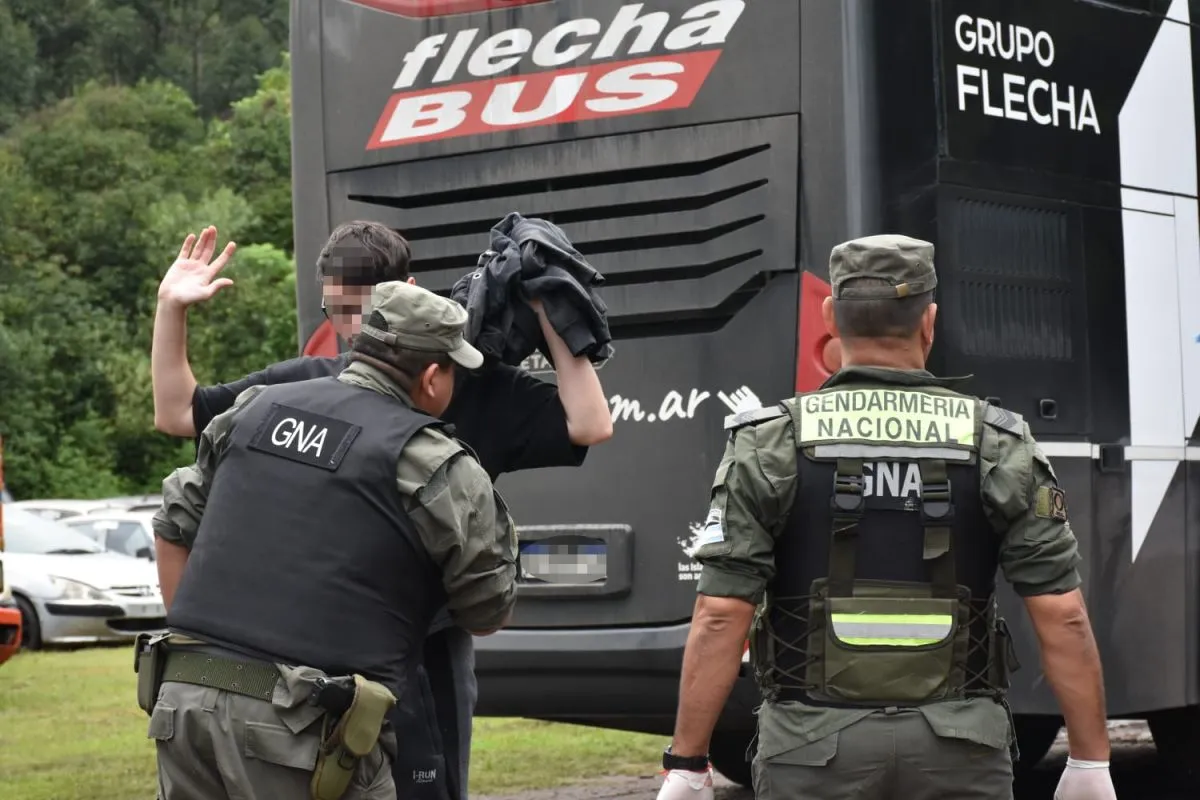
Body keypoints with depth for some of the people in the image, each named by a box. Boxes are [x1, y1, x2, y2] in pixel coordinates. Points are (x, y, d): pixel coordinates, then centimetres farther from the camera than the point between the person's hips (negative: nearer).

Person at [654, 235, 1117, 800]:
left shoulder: (769, 445, -3)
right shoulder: (998, 446, 0)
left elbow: (720, 615, -9)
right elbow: (1061, 613, -4)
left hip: (817, 749, -1)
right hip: (960, 751, 1)